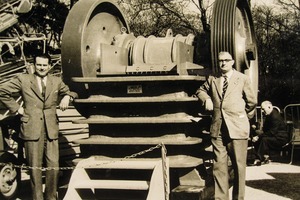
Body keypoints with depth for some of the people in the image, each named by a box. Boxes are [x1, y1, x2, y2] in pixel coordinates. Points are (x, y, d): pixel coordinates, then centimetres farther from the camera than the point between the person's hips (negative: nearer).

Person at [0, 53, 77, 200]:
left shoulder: (57, 81, 12)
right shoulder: (23, 79, 3)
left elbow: (68, 92, 26)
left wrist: (67, 97, 2)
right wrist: (16, 108, 0)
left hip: (51, 130, 3)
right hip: (32, 129, -2)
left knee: (54, 166, 0)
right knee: (35, 168, 3)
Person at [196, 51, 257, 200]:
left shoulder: (243, 79, 3)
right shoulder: (212, 79, 12)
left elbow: (252, 101, 9)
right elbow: (201, 90, 28)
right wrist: (206, 99, 8)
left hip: (237, 128, -2)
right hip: (218, 128, 3)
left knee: (239, 165, 1)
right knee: (219, 166, 2)